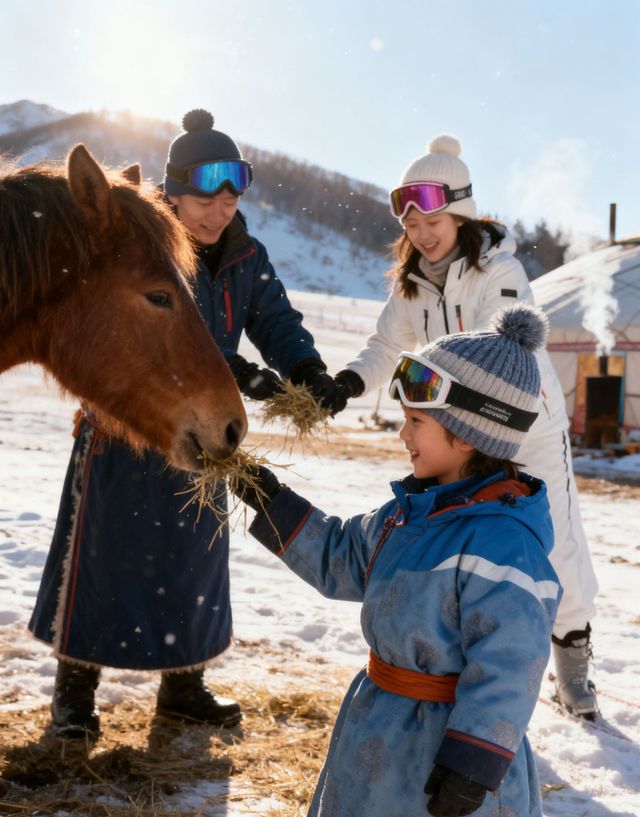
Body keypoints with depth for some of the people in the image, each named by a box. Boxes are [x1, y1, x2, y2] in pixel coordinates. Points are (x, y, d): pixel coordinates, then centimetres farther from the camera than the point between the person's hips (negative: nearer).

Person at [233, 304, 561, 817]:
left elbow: (507, 668, -27)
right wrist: (274, 504, 10)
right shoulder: (411, 511, 2)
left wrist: (472, 765, -25)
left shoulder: (501, 543, -27)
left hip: (442, 747, -9)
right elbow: (339, 558, 16)